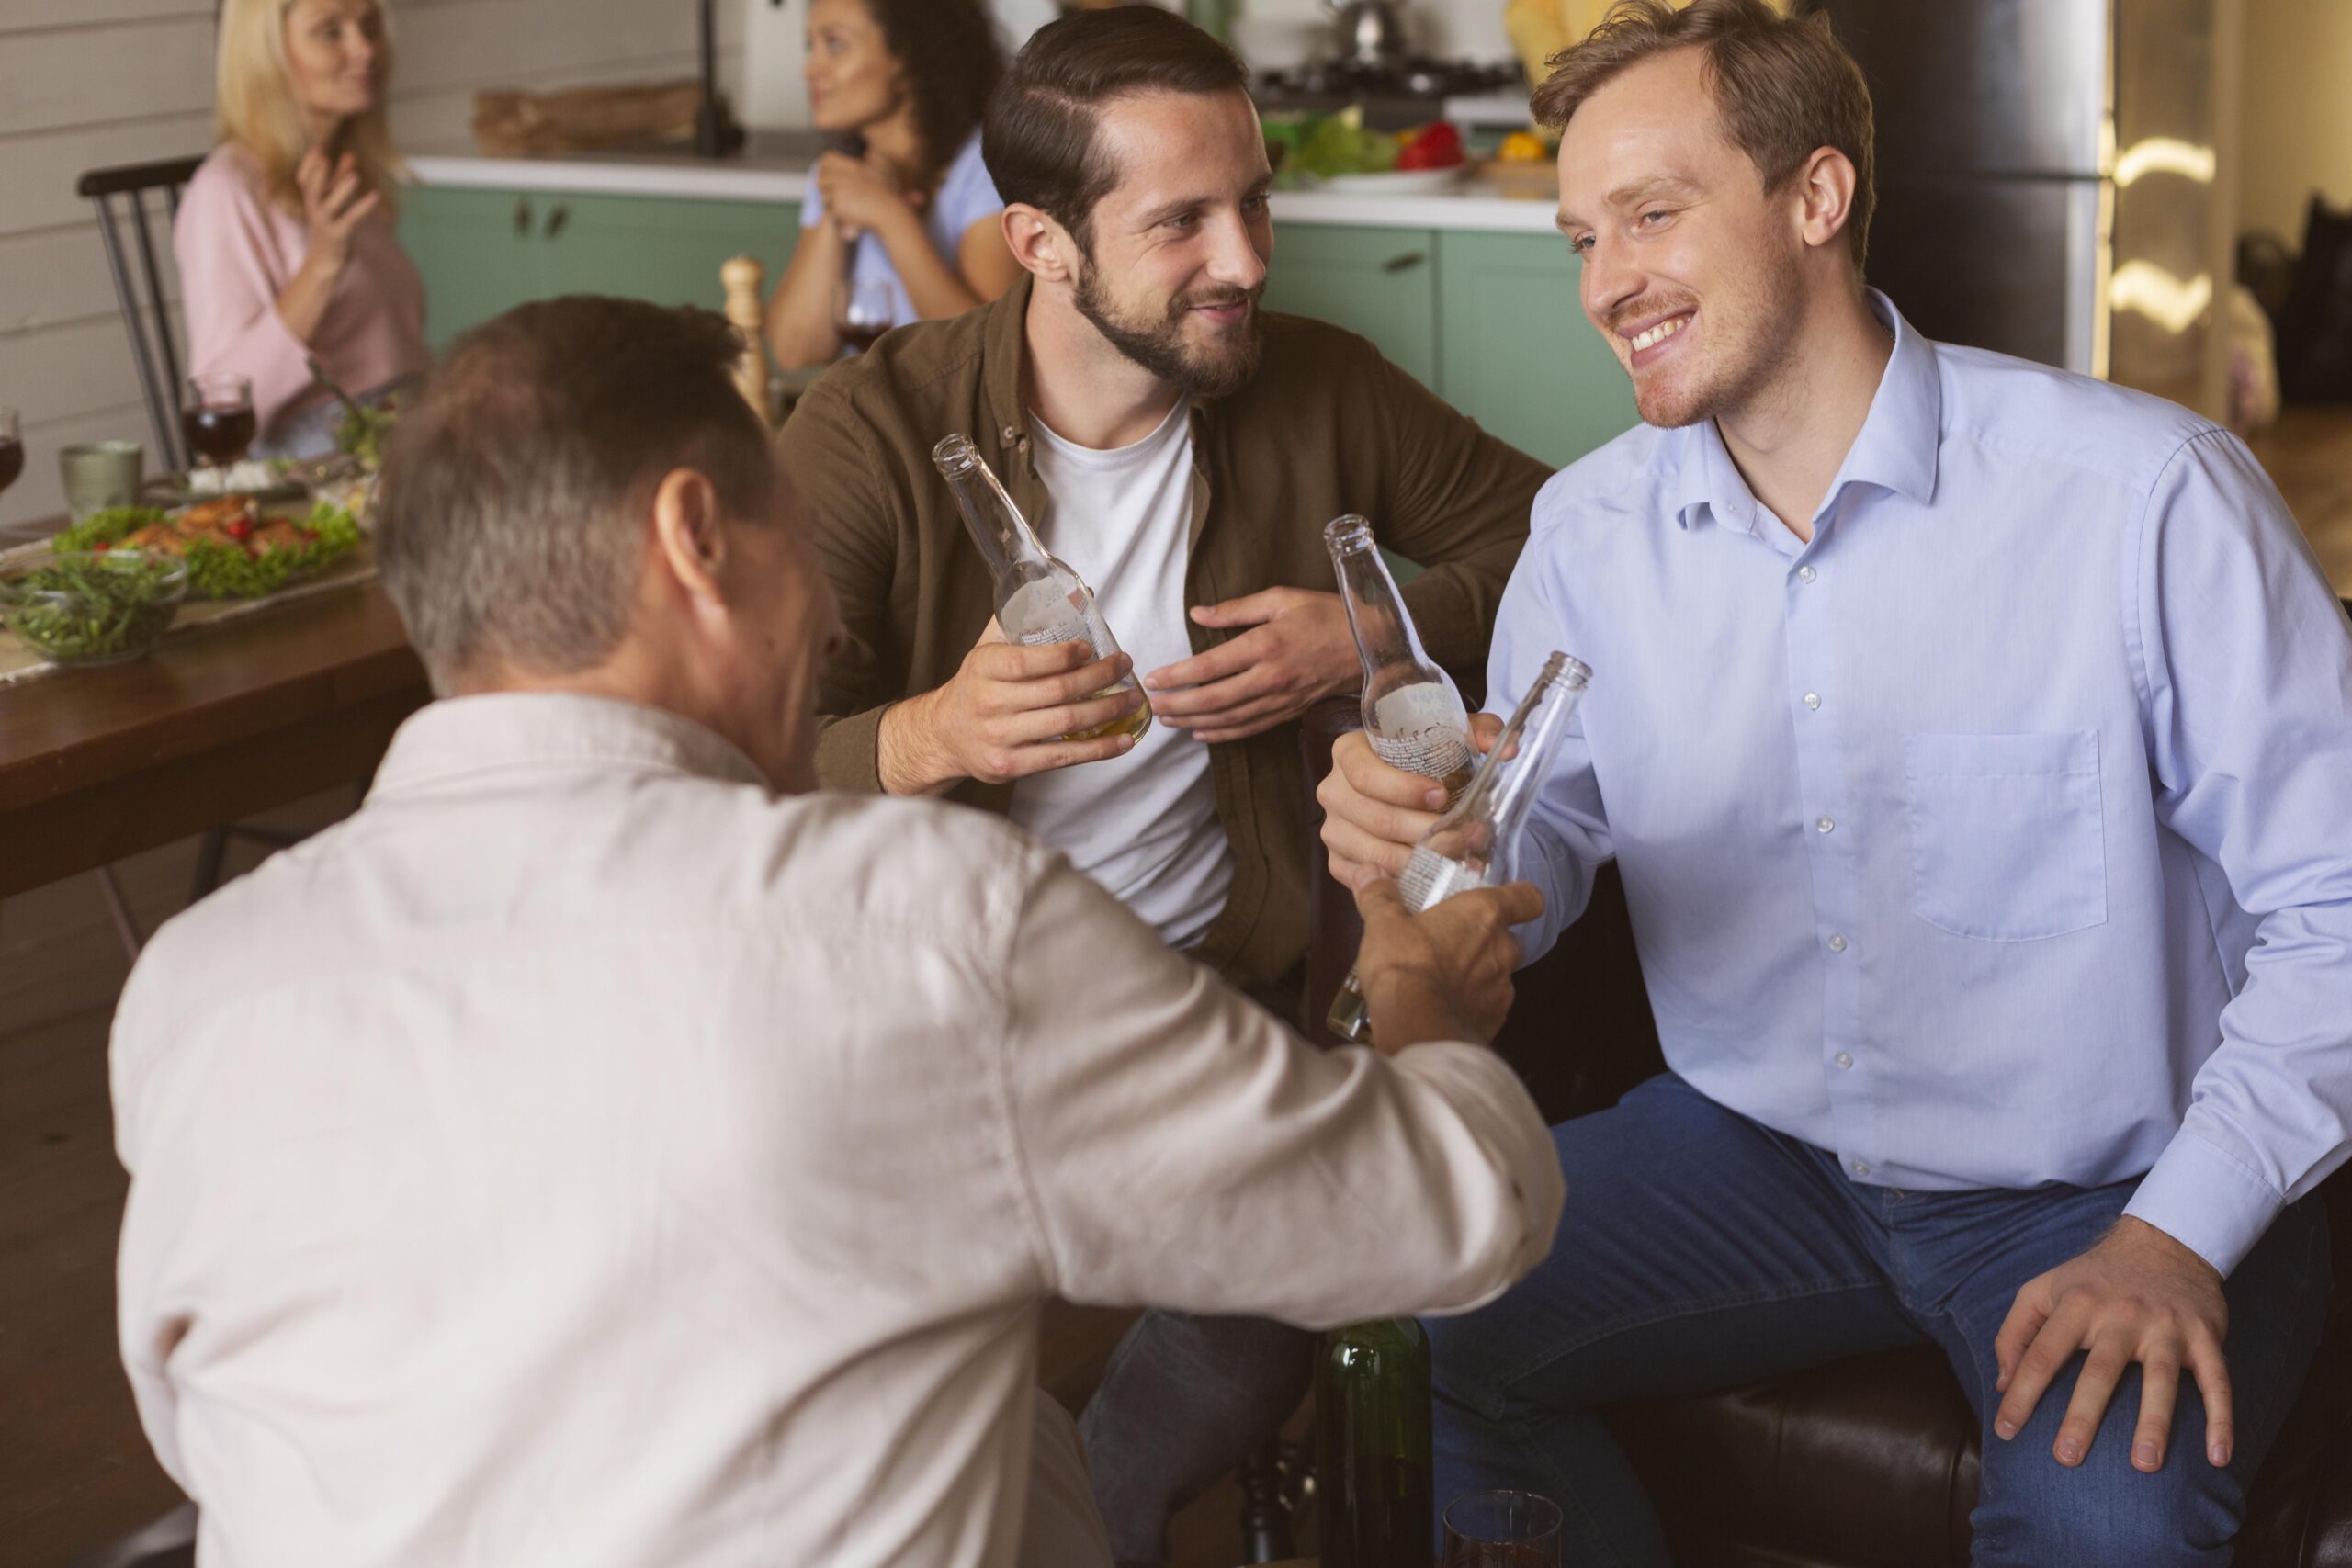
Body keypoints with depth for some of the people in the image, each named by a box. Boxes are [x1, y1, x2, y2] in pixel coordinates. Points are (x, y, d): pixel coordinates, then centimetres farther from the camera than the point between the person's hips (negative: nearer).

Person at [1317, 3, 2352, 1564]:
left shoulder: (2149, 495, -16)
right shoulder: (1592, 533, 0)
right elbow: (1542, 853, 5)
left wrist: (2180, 1234, -19)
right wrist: (1432, 835, -19)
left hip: (2102, 1190, -4)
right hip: (1757, 1147, 5)